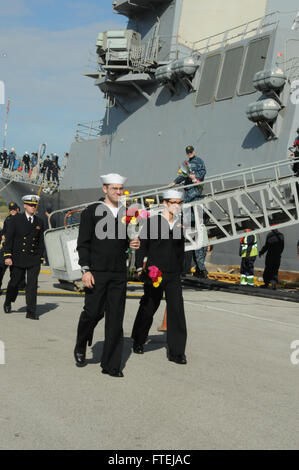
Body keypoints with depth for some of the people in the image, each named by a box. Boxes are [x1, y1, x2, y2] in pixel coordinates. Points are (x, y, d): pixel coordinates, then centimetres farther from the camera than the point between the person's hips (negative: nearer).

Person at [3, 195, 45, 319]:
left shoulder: (39, 222, 8)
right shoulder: (16, 219, 0)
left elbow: (41, 242, 12)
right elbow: (9, 238, -2)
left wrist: (40, 258, 9)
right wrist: (8, 256, -9)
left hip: (34, 260, 1)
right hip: (18, 258, -1)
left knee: (32, 285, -5)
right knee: (14, 282, 10)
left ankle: (31, 312, -4)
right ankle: (8, 303, 37)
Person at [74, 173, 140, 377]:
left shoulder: (127, 213, 13)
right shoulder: (92, 211, 1)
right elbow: (83, 243, -3)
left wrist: (133, 244, 0)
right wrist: (85, 270, -11)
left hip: (119, 273, 4)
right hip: (96, 272, -4)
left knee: (116, 318, 1)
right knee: (93, 313, -4)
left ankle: (111, 365, 7)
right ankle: (80, 349, 24)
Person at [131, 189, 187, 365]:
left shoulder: (180, 225, 7)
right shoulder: (153, 222, -3)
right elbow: (142, 245, -1)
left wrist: (179, 270, 11)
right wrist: (140, 267, -5)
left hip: (173, 275, 3)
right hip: (155, 272, -3)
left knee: (177, 308, -7)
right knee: (149, 307, 9)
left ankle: (176, 352, -4)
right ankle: (139, 341, 32)